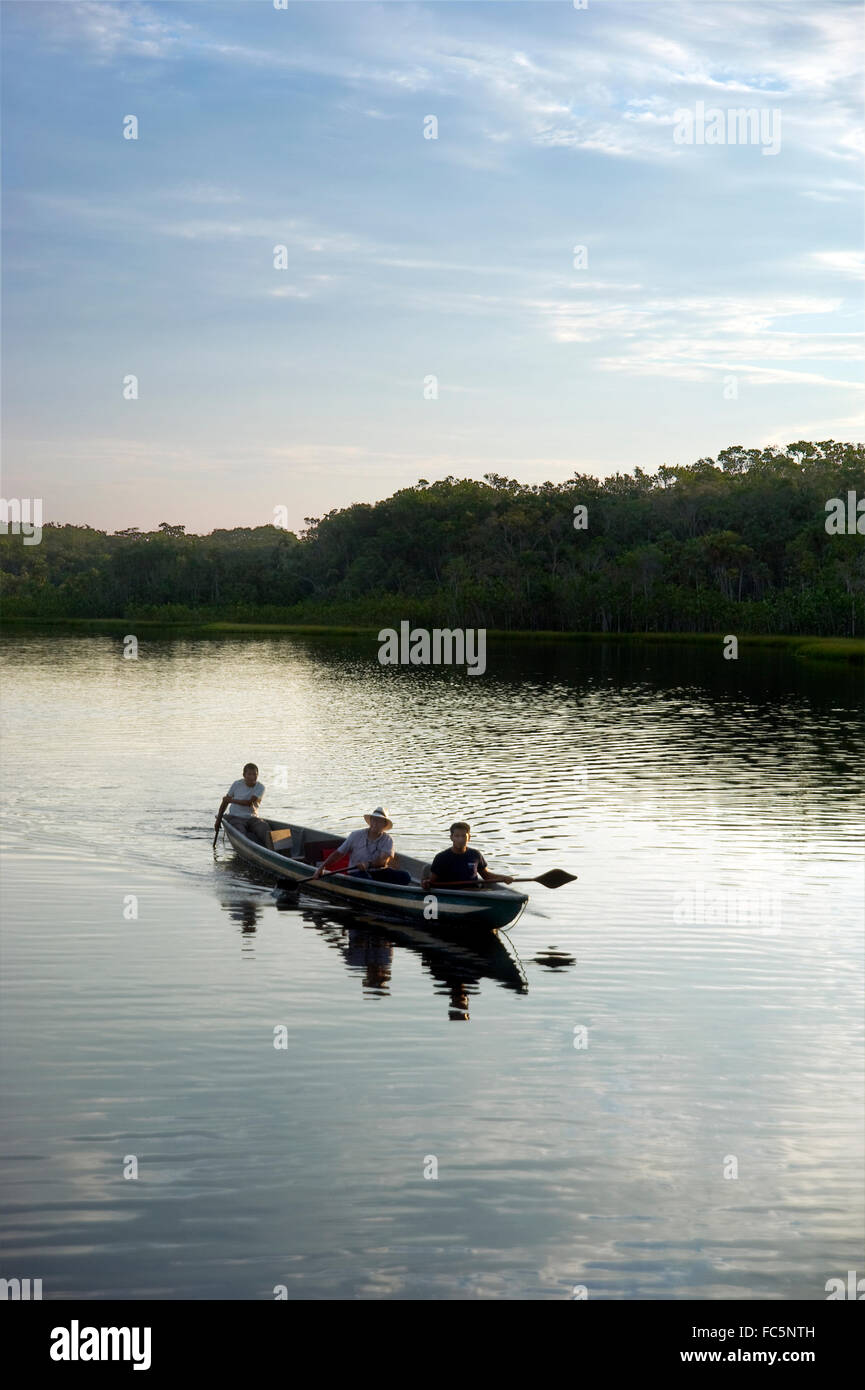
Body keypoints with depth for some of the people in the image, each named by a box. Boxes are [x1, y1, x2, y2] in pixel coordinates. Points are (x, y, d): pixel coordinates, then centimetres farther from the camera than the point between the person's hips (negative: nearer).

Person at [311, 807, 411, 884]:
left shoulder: (387, 840, 2)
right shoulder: (356, 836, 3)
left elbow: (384, 861, -14)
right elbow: (338, 853, 5)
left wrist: (369, 864, -34)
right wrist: (322, 867, -5)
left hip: (378, 872, 2)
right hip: (357, 872, -2)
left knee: (405, 876, -23)